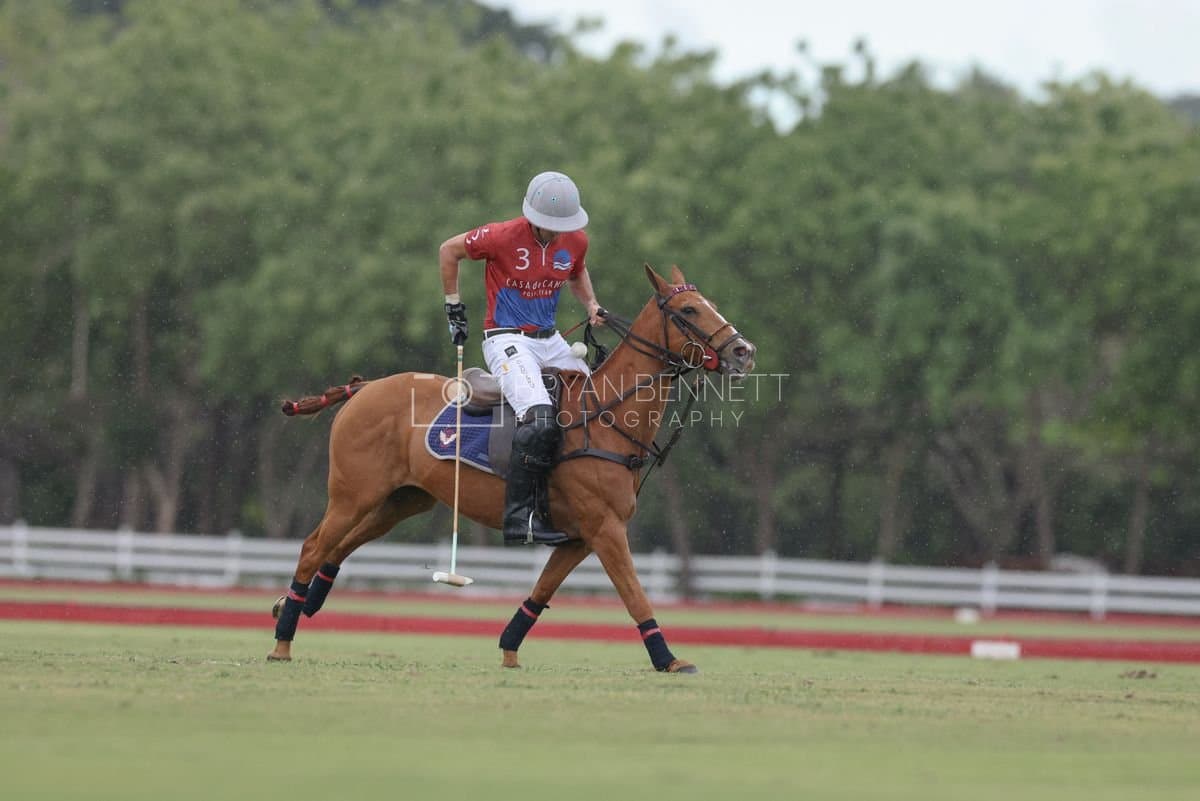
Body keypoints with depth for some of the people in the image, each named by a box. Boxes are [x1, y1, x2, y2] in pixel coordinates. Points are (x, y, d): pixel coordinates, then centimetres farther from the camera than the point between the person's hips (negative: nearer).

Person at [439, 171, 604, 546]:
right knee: (540, 416, -29)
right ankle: (520, 518, -32)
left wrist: (591, 305, 8)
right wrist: (454, 307, 3)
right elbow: (449, 251, 0)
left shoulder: (576, 241, 2)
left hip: (550, 341, 7)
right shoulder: (502, 237, -15)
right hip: (506, 340, -7)